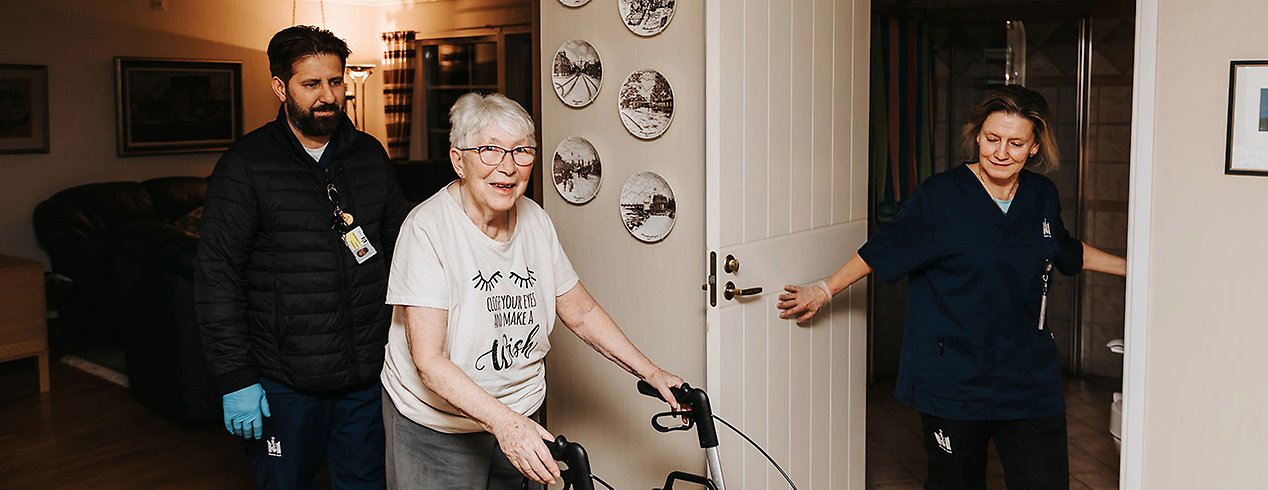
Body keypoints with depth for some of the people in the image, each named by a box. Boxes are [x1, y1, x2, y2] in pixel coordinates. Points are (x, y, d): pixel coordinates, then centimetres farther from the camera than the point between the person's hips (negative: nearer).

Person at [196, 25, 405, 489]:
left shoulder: (371, 156, 6)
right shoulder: (246, 165, -7)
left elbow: (400, 252, 12)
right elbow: (217, 278, -8)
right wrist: (236, 378, -11)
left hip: (368, 374, 4)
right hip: (284, 383, -3)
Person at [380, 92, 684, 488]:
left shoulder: (536, 220, -1)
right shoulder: (427, 228, -20)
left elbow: (582, 313, 8)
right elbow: (428, 359, -26)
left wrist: (650, 373, 1)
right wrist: (503, 421, -37)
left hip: (520, 419, 5)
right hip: (436, 431, -5)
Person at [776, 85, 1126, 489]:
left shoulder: (1042, 196, 5)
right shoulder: (941, 196, -10)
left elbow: (1066, 252, 25)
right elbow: (882, 250, -1)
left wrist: (1129, 266, 29)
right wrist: (824, 290, 0)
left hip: (1030, 377, 4)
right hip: (954, 381, -4)